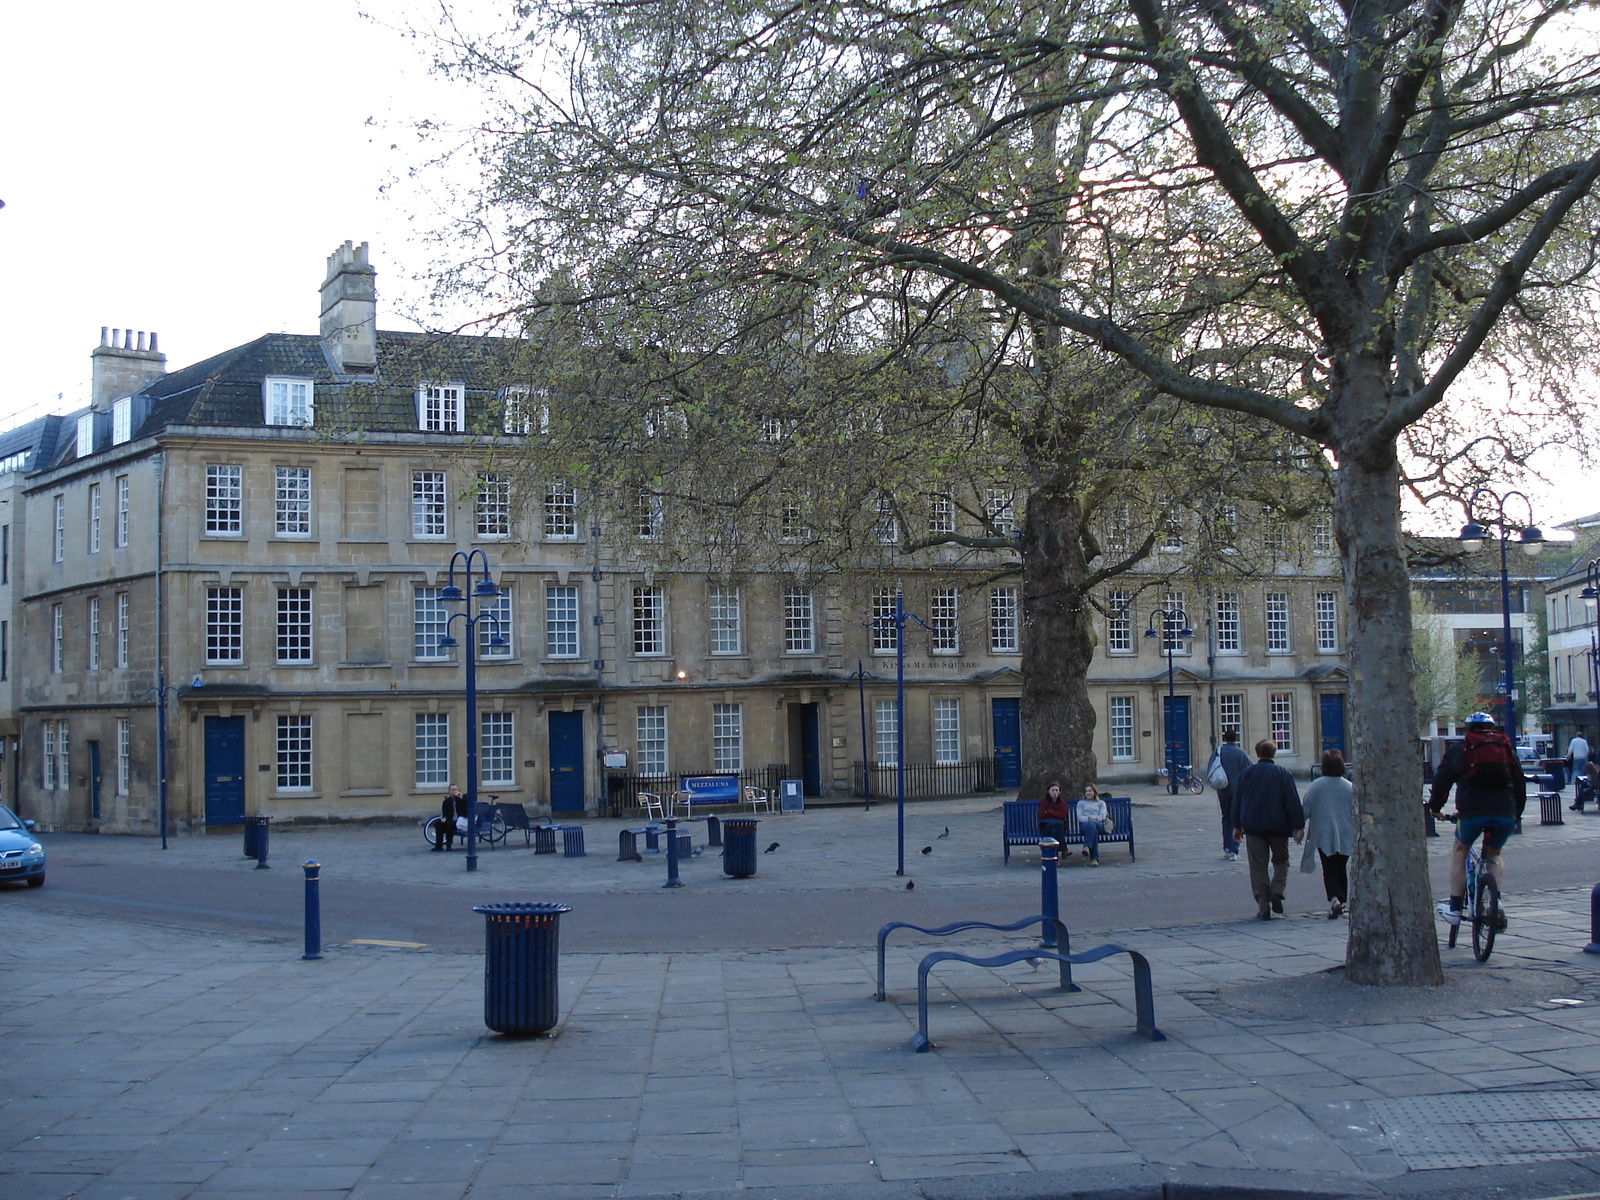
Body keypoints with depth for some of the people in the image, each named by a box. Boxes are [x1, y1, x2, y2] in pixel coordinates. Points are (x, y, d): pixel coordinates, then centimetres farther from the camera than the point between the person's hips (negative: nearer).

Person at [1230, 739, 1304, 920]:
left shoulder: (1246, 774, 3)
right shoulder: (1283, 774, -3)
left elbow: (1237, 801, 7)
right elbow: (1293, 802, -7)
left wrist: (1237, 826, 15)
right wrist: (1299, 827, -4)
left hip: (1253, 828, 1)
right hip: (1278, 827, -1)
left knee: (1258, 866, 4)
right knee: (1281, 861, 18)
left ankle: (1263, 908, 1)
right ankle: (1277, 891, -5)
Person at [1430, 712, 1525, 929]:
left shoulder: (1459, 749, 18)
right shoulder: (1507, 748, 24)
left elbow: (1441, 780, 19)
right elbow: (1520, 783, 25)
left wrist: (1435, 807, 33)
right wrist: (1516, 816, 33)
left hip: (1472, 811, -2)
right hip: (1505, 813, 2)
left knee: (1459, 851, 22)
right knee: (1494, 855, 26)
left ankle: (1455, 907, 18)